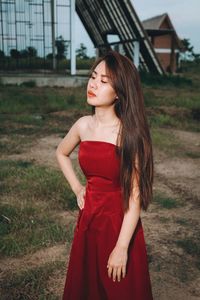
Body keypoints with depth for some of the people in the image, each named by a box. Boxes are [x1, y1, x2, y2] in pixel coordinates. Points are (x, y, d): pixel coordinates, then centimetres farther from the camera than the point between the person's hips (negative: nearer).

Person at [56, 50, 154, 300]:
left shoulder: (129, 133, -19)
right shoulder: (83, 125, -3)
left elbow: (135, 196, -19)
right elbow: (61, 153, 18)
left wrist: (122, 248, -17)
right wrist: (77, 188, 8)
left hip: (120, 223, -5)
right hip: (88, 219, 5)